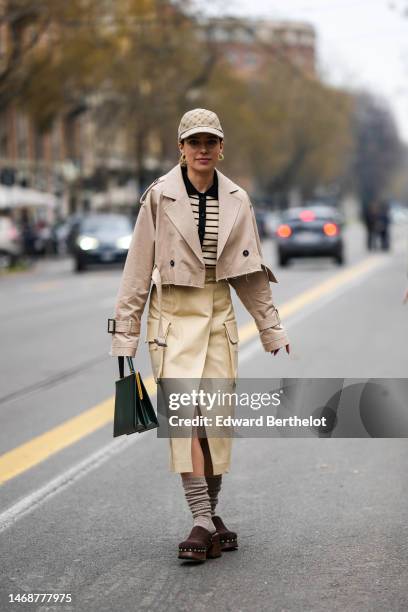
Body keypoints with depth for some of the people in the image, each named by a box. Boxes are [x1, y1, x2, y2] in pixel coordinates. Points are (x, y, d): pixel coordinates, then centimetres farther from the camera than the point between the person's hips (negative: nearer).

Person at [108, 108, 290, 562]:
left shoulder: (236, 200, 5)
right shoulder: (159, 197, -4)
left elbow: (251, 272, 13)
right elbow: (138, 269, -1)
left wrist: (271, 328, 14)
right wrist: (126, 333, -2)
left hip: (219, 313, 3)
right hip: (173, 313, -3)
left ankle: (211, 513, 17)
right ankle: (202, 521, -16)